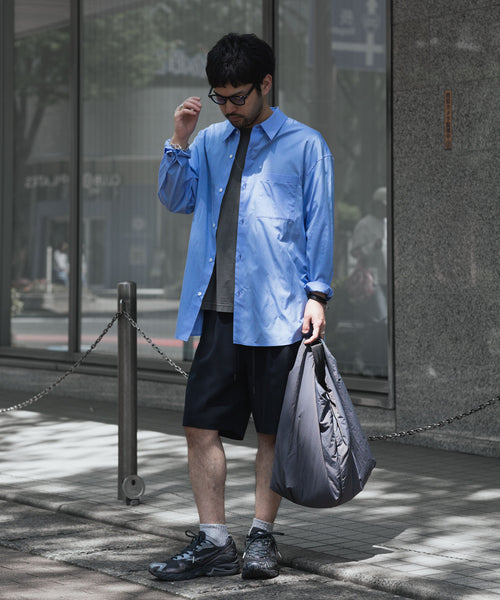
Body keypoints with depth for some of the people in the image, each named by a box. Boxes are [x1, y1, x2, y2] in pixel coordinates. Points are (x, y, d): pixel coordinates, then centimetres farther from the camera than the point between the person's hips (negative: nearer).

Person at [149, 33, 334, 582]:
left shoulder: (304, 145, 4)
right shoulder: (210, 142, 15)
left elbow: (319, 223, 3)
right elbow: (176, 199, 9)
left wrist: (316, 294, -5)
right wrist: (179, 141, -4)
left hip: (276, 311, -4)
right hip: (217, 310, 4)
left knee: (271, 431, 4)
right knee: (201, 425, 0)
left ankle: (262, 537, 16)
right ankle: (213, 543, 8)